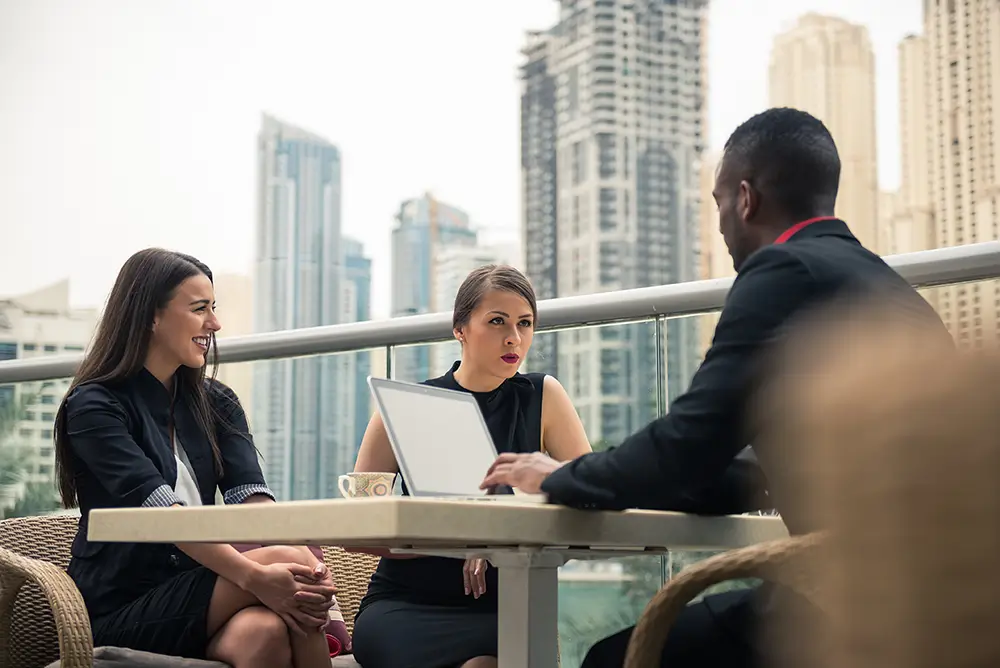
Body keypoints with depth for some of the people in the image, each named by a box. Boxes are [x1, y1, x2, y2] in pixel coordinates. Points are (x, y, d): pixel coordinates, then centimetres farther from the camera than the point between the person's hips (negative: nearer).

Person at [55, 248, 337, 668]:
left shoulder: (216, 403, 13)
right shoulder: (94, 407, -6)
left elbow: (252, 498, -4)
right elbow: (160, 509, -21)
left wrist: (311, 566, -25)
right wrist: (256, 576, -35)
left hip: (198, 592, 5)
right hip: (120, 613, -4)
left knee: (265, 631, -32)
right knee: (284, 560, -27)